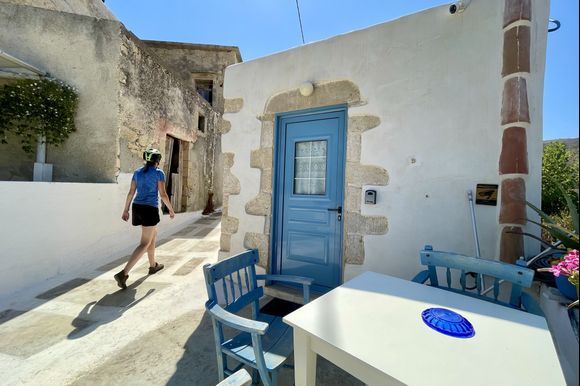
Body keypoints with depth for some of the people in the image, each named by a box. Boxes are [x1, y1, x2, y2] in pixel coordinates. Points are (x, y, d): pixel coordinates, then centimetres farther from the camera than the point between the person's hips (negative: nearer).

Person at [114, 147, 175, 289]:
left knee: (153, 234, 24)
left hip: (137, 207, 8)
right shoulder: (159, 173, -8)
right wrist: (171, 209, 1)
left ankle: (153, 265, 33)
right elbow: (163, 194, -11)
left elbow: (131, 192, 10)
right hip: (150, 210, -8)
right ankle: (123, 273, -16)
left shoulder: (137, 172, 11)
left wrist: (125, 210, 15)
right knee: (144, 244, -4)